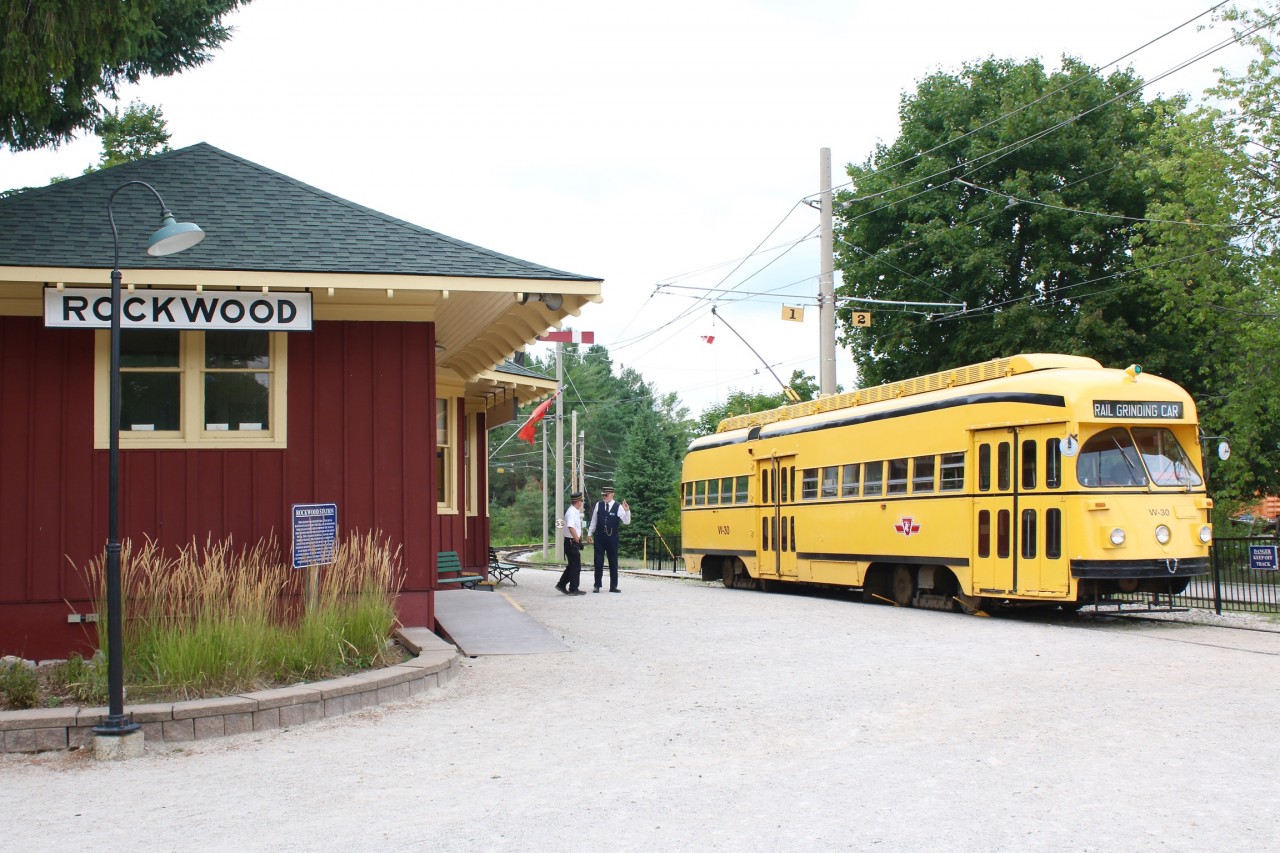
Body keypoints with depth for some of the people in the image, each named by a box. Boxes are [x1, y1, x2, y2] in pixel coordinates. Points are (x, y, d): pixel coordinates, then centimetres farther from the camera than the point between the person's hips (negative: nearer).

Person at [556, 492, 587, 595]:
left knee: (572, 565, 16)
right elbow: (571, 527, -32)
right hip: (572, 542, -10)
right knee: (576, 566, -3)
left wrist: (579, 538, 17)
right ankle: (573, 589, 4)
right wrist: (577, 540, -26)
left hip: (575, 542, 10)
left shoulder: (576, 512, 12)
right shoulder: (571, 512, -19)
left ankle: (562, 585, 23)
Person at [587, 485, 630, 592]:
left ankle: (613, 586, 13)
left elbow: (626, 522, -10)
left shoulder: (618, 507, -6)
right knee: (598, 562, 3)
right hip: (599, 537, 1)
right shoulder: (598, 505, 1)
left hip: (612, 538, -1)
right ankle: (597, 585, 9)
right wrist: (589, 533, 11)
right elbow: (594, 520, 10)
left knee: (613, 562, 6)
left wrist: (627, 511, -25)